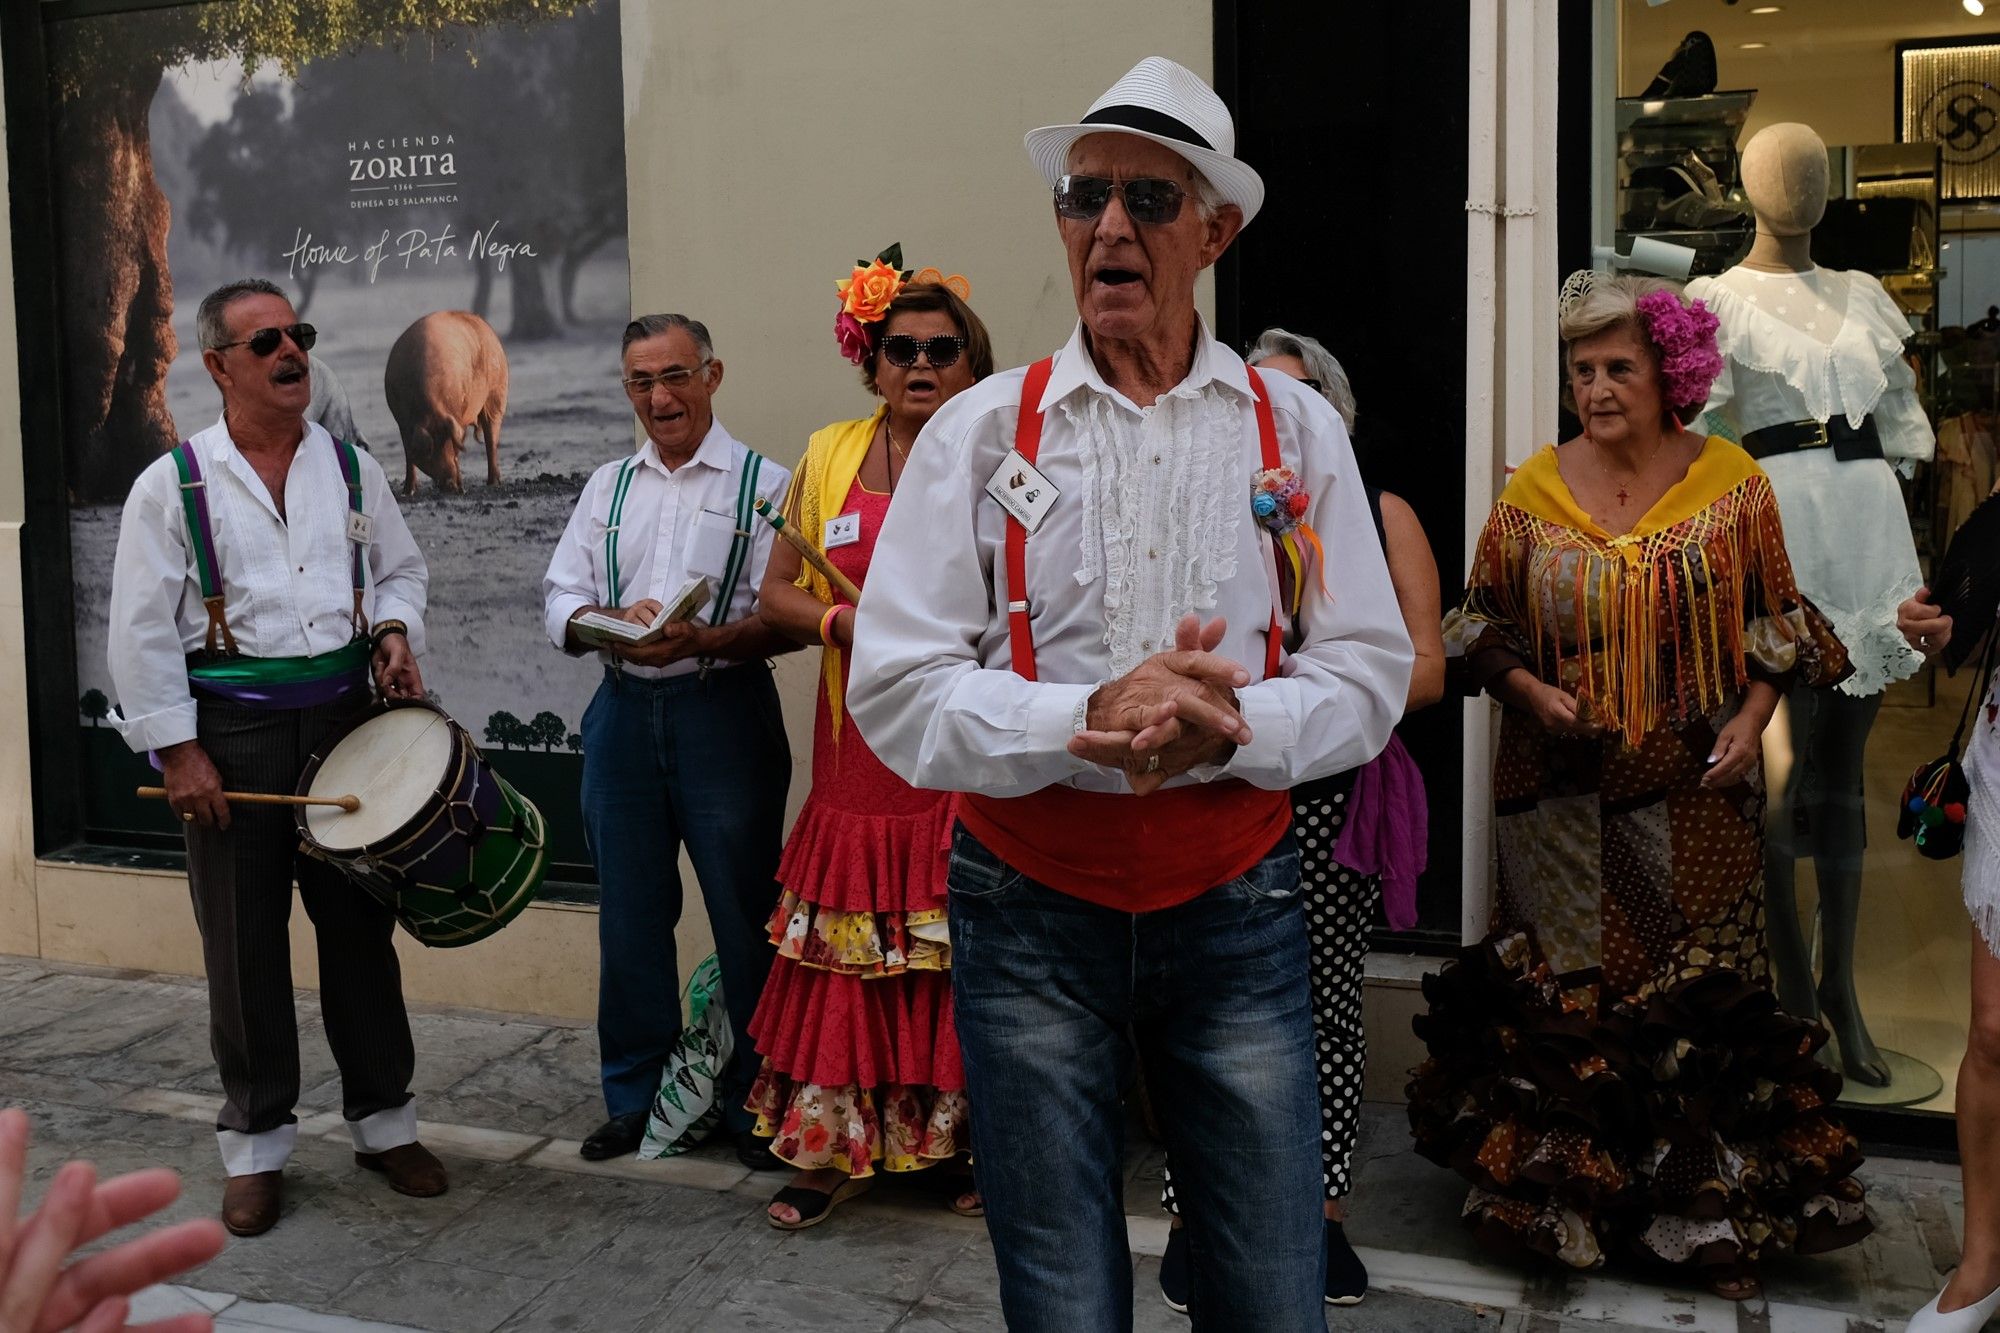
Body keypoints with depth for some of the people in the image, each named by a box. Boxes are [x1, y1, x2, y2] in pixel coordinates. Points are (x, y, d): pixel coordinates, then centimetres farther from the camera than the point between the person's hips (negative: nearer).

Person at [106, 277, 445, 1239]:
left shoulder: (351, 467, 6)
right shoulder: (172, 484, -4)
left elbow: (399, 567, 18)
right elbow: (143, 632, -5)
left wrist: (394, 632, -3)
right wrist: (177, 751, -9)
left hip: (344, 717, 3)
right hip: (231, 731, -2)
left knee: (360, 925, 9)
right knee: (245, 943, 5)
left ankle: (383, 1119, 24)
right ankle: (255, 1144, 20)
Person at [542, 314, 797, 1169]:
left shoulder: (762, 483, -1)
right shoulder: (608, 486, 16)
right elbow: (561, 600, 11)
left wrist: (704, 640, -24)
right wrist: (608, 624, -10)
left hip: (724, 711, -4)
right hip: (624, 712, 5)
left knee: (744, 914, 1)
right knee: (629, 913, 11)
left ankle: (754, 1101, 15)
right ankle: (635, 1096, 25)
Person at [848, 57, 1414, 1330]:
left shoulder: (1296, 427, 4)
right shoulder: (981, 430, -1)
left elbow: (1369, 670, 0)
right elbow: (896, 689, -7)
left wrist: (1228, 729, -19)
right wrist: (1090, 722, -22)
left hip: (1236, 906, 1)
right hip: (1031, 913, -1)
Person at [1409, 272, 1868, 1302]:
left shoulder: (1730, 479, 1)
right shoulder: (1532, 489, 1)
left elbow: (1774, 619, 9)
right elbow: (1483, 620, 9)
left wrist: (1752, 714, -6)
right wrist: (1530, 691, -8)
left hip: (1695, 800, 0)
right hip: (1565, 800, 0)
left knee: (1703, 995, 5)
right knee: (1562, 991, 7)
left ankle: (1710, 1207, 18)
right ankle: (1558, 1192, 21)